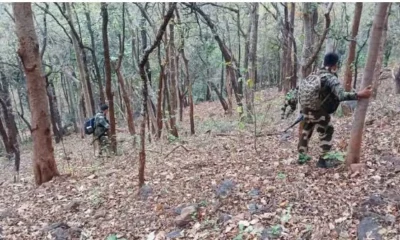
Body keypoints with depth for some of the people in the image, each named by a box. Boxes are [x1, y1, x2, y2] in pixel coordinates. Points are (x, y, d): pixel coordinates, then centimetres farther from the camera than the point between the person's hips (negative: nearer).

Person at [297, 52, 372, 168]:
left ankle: (302, 156, 28)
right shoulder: (331, 77, -14)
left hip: (307, 109, 8)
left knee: (306, 132, 19)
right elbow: (341, 95, -29)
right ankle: (324, 160, 13)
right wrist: (360, 95, -32)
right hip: (319, 112, -8)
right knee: (326, 134, 8)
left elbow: (301, 89, 18)